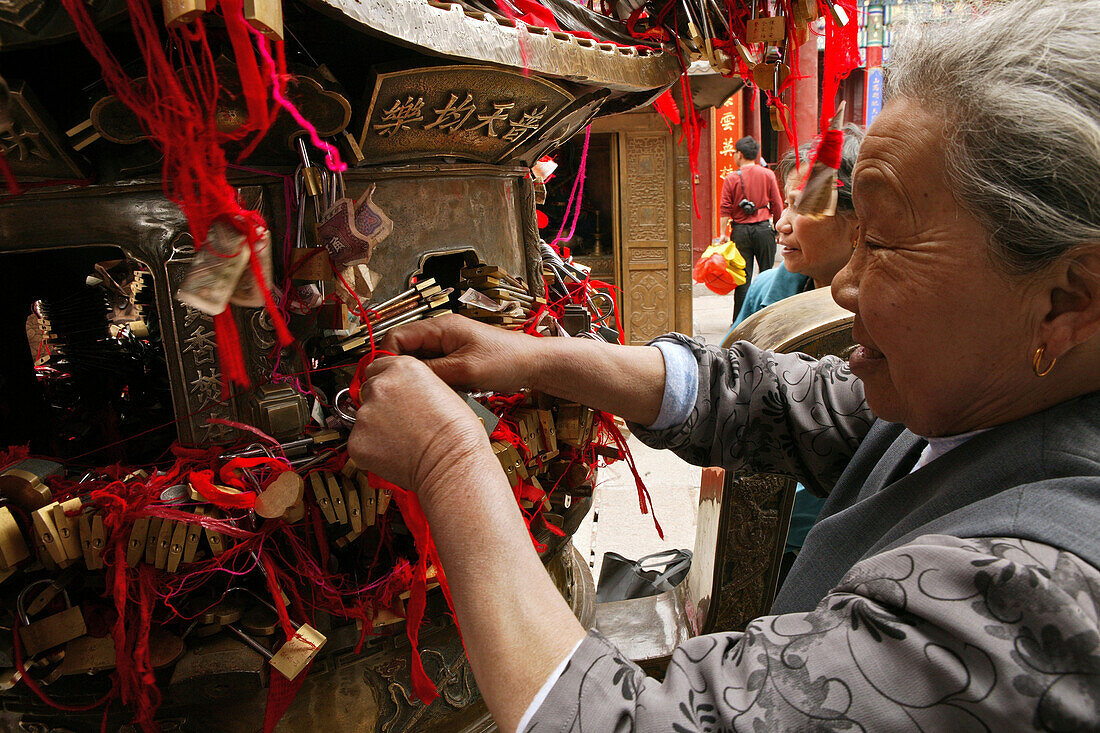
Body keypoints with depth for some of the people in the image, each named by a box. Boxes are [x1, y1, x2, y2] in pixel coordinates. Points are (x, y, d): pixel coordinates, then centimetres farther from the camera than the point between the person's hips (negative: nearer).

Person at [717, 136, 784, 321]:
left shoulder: (731, 178, -2)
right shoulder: (768, 175, 2)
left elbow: (725, 209, -5)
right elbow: (777, 205, 4)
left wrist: (724, 233, -2)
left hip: (740, 230, 0)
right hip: (764, 229, 0)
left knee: (743, 277, 3)